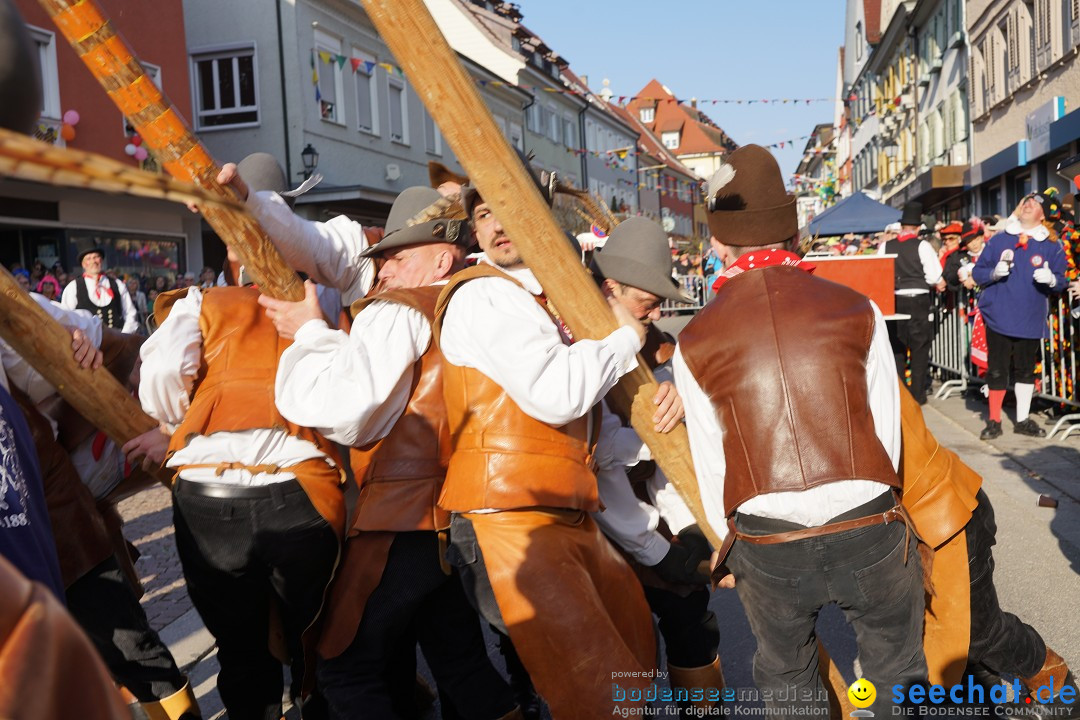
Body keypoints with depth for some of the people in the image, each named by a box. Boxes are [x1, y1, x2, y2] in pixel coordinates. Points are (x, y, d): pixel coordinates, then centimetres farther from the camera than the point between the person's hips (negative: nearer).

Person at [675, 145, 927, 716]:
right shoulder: (857, 309, 2)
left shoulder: (694, 343, 0)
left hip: (766, 546, 0)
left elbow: (710, 462, 5)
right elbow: (887, 430, 5)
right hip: (870, 530, 0)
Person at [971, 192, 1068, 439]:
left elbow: (1061, 280, 4)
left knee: (1025, 370, 10)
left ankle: (1023, 420, 22)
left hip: (1030, 321, 1)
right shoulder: (998, 240, 4)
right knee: (997, 370, 1)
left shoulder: (1051, 247, 5)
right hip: (999, 317, -1)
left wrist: (1052, 279, -18)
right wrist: (994, 273, -16)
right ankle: (994, 421, 13)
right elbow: (977, 272, 4)